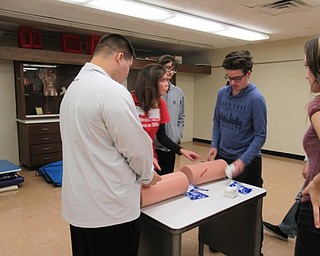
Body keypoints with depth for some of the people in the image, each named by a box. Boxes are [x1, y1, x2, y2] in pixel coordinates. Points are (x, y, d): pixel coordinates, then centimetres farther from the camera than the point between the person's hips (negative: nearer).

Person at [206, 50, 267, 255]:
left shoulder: (256, 99, -16)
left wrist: (243, 161, -24)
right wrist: (214, 145, -2)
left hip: (248, 161, -5)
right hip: (222, 157, 5)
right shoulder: (222, 93, 0)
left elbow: (260, 135, -17)